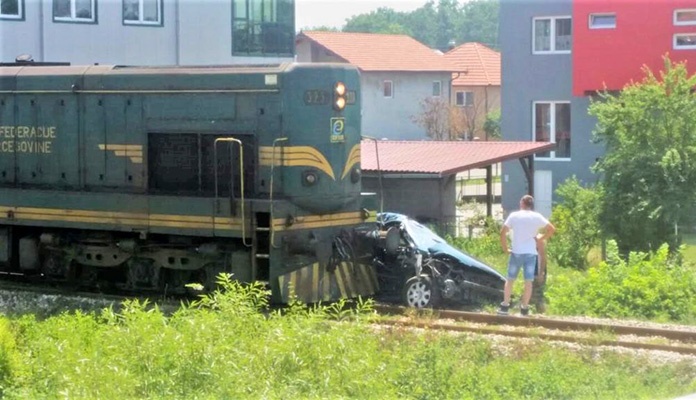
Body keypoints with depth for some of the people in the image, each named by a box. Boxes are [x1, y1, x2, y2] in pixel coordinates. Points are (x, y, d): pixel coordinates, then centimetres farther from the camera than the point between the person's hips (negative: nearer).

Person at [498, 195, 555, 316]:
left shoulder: (514, 216, -1)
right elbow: (552, 229, 0)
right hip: (531, 252, 0)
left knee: (510, 279, 10)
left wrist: (505, 248, 4)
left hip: (516, 252, 0)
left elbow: (503, 232, -4)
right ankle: (524, 308, 3)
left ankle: (505, 306, 8)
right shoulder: (537, 217, 1)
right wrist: (541, 239, 6)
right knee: (528, 281, 4)